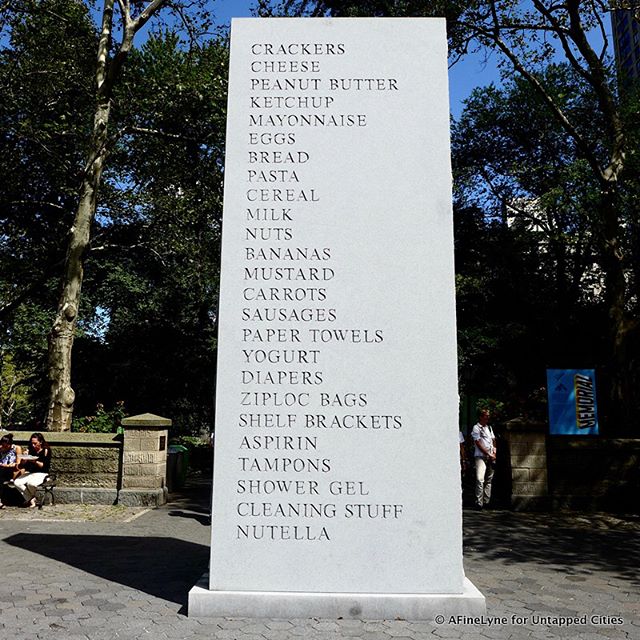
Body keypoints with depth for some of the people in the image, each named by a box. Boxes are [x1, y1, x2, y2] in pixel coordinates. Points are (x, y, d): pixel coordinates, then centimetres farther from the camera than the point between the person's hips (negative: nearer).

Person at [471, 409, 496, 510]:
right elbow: (478, 444, -10)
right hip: (481, 456, -7)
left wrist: (494, 450, 2)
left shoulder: (489, 427, 17)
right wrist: (489, 454, -11)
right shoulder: (476, 428, -5)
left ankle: (486, 501, 14)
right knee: (480, 479, -16)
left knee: (489, 479, 8)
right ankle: (479, 502, -15)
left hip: (491, 457, 7)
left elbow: (493, 440, 21)